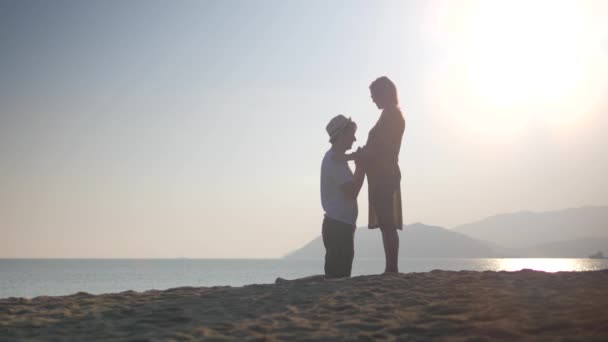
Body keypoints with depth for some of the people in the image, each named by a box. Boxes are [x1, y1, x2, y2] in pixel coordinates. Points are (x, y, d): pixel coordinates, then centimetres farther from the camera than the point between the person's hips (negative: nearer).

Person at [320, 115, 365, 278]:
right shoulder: (335, 159, -13)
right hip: (338, 226, -10)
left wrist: (360, 167, 10)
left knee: (337, 275, 9)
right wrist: (361, 167, -8)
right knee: (337, 276, -10)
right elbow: (352, 192, -20)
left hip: (338, 225, 10)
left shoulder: (334, 158, 19)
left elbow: (348, 191, 20)